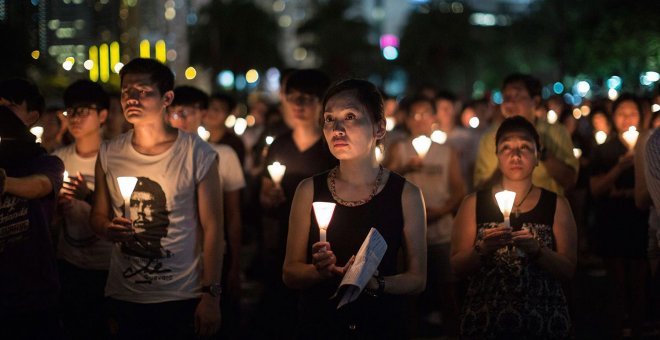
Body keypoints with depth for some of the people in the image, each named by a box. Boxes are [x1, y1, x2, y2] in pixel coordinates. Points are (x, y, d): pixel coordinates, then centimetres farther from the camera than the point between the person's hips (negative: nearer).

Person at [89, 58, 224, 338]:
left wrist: (211, 296, -10)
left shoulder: (198, 154, -8)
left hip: (182, 297, -3)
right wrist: (106, 229, -14)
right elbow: (98, 216, 11)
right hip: (124, 294, 3)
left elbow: (212, 228, -7)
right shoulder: (109, 155, 3)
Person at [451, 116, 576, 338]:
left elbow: (568, 270, -2)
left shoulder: (556, 205, 2)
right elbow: (457, 266, 0)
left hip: (543, 321, 0)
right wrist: (482, 249, -19)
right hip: (484, 321, 0)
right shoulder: (474, 204, 1)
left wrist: (537, 250, -19)